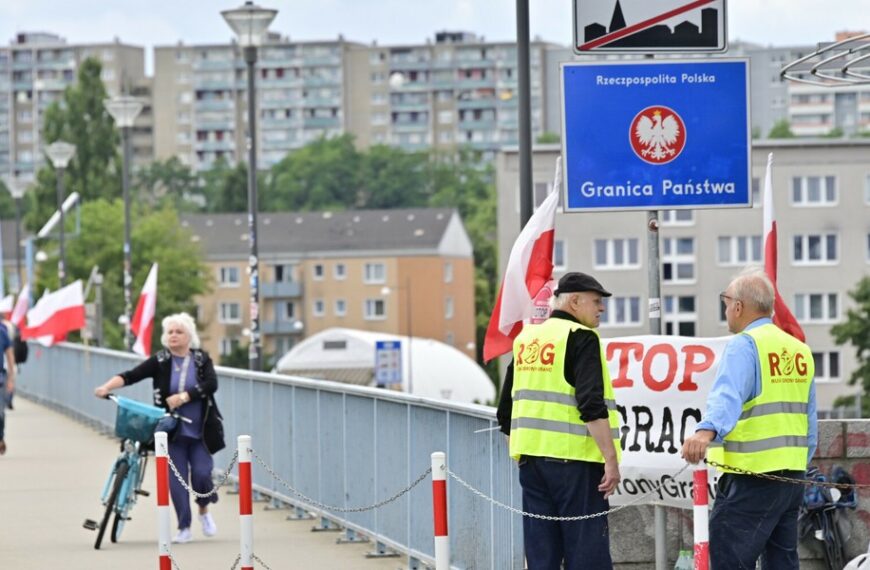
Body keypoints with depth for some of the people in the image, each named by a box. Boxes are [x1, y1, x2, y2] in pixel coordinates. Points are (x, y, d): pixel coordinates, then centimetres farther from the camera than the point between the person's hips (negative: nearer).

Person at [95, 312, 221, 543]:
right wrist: (107, 387, -28)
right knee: (176, 478, -3)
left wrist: (182, 397, -22)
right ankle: (184, 528, 6)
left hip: (199, 430, 0)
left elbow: (211, 384, -13)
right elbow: (130, 376, -11)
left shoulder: (201, 359, 2)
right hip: (172, 431, 0)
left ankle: (204, 511, 20)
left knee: (202, 472, -9)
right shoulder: (160, 361, 0)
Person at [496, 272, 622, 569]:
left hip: (531, 457, 7)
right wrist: (611, 460, -17)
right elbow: (592, 407, -18)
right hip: (574, 458, -7)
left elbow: (506, 411, 20)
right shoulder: (580, 338, -8)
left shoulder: (526, 339, 16)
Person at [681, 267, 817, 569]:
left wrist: (707, 430, -44)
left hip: (751, 479, -8)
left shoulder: (744, 345, -9)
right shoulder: (800, 350, 14)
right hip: (792, 477, 8)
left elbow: (728, 396, -29)